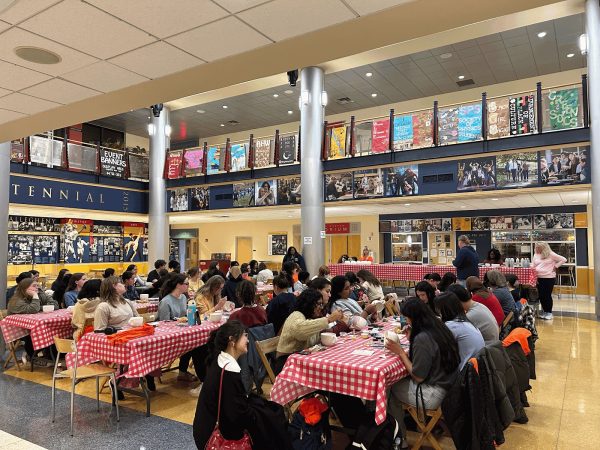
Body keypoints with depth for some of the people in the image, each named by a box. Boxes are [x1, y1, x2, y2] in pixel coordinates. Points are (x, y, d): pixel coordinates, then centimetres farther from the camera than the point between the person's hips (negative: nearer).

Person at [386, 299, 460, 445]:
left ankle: (399, 436, 30)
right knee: (401, 380, 21)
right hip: (450, 387, 8)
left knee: (392, 388, 15)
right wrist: (412, 339, 6)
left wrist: (400, 352, -11)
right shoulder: (439, 328, -1)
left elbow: (418, 377, -18)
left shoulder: (422, 338, -25)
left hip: (434, 395, -8)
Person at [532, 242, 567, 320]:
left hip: (549, 278, -5)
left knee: (547, 295, 0)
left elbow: (563, 260, -3)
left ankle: (549, 312, 11)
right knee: (541, 295, 8)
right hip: (539, 278, 5)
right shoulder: (536, 255, 10)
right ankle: (544, 311, 21)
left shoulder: (551, 254, -5)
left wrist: (555, 266, -6)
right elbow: (532, 267, 12)